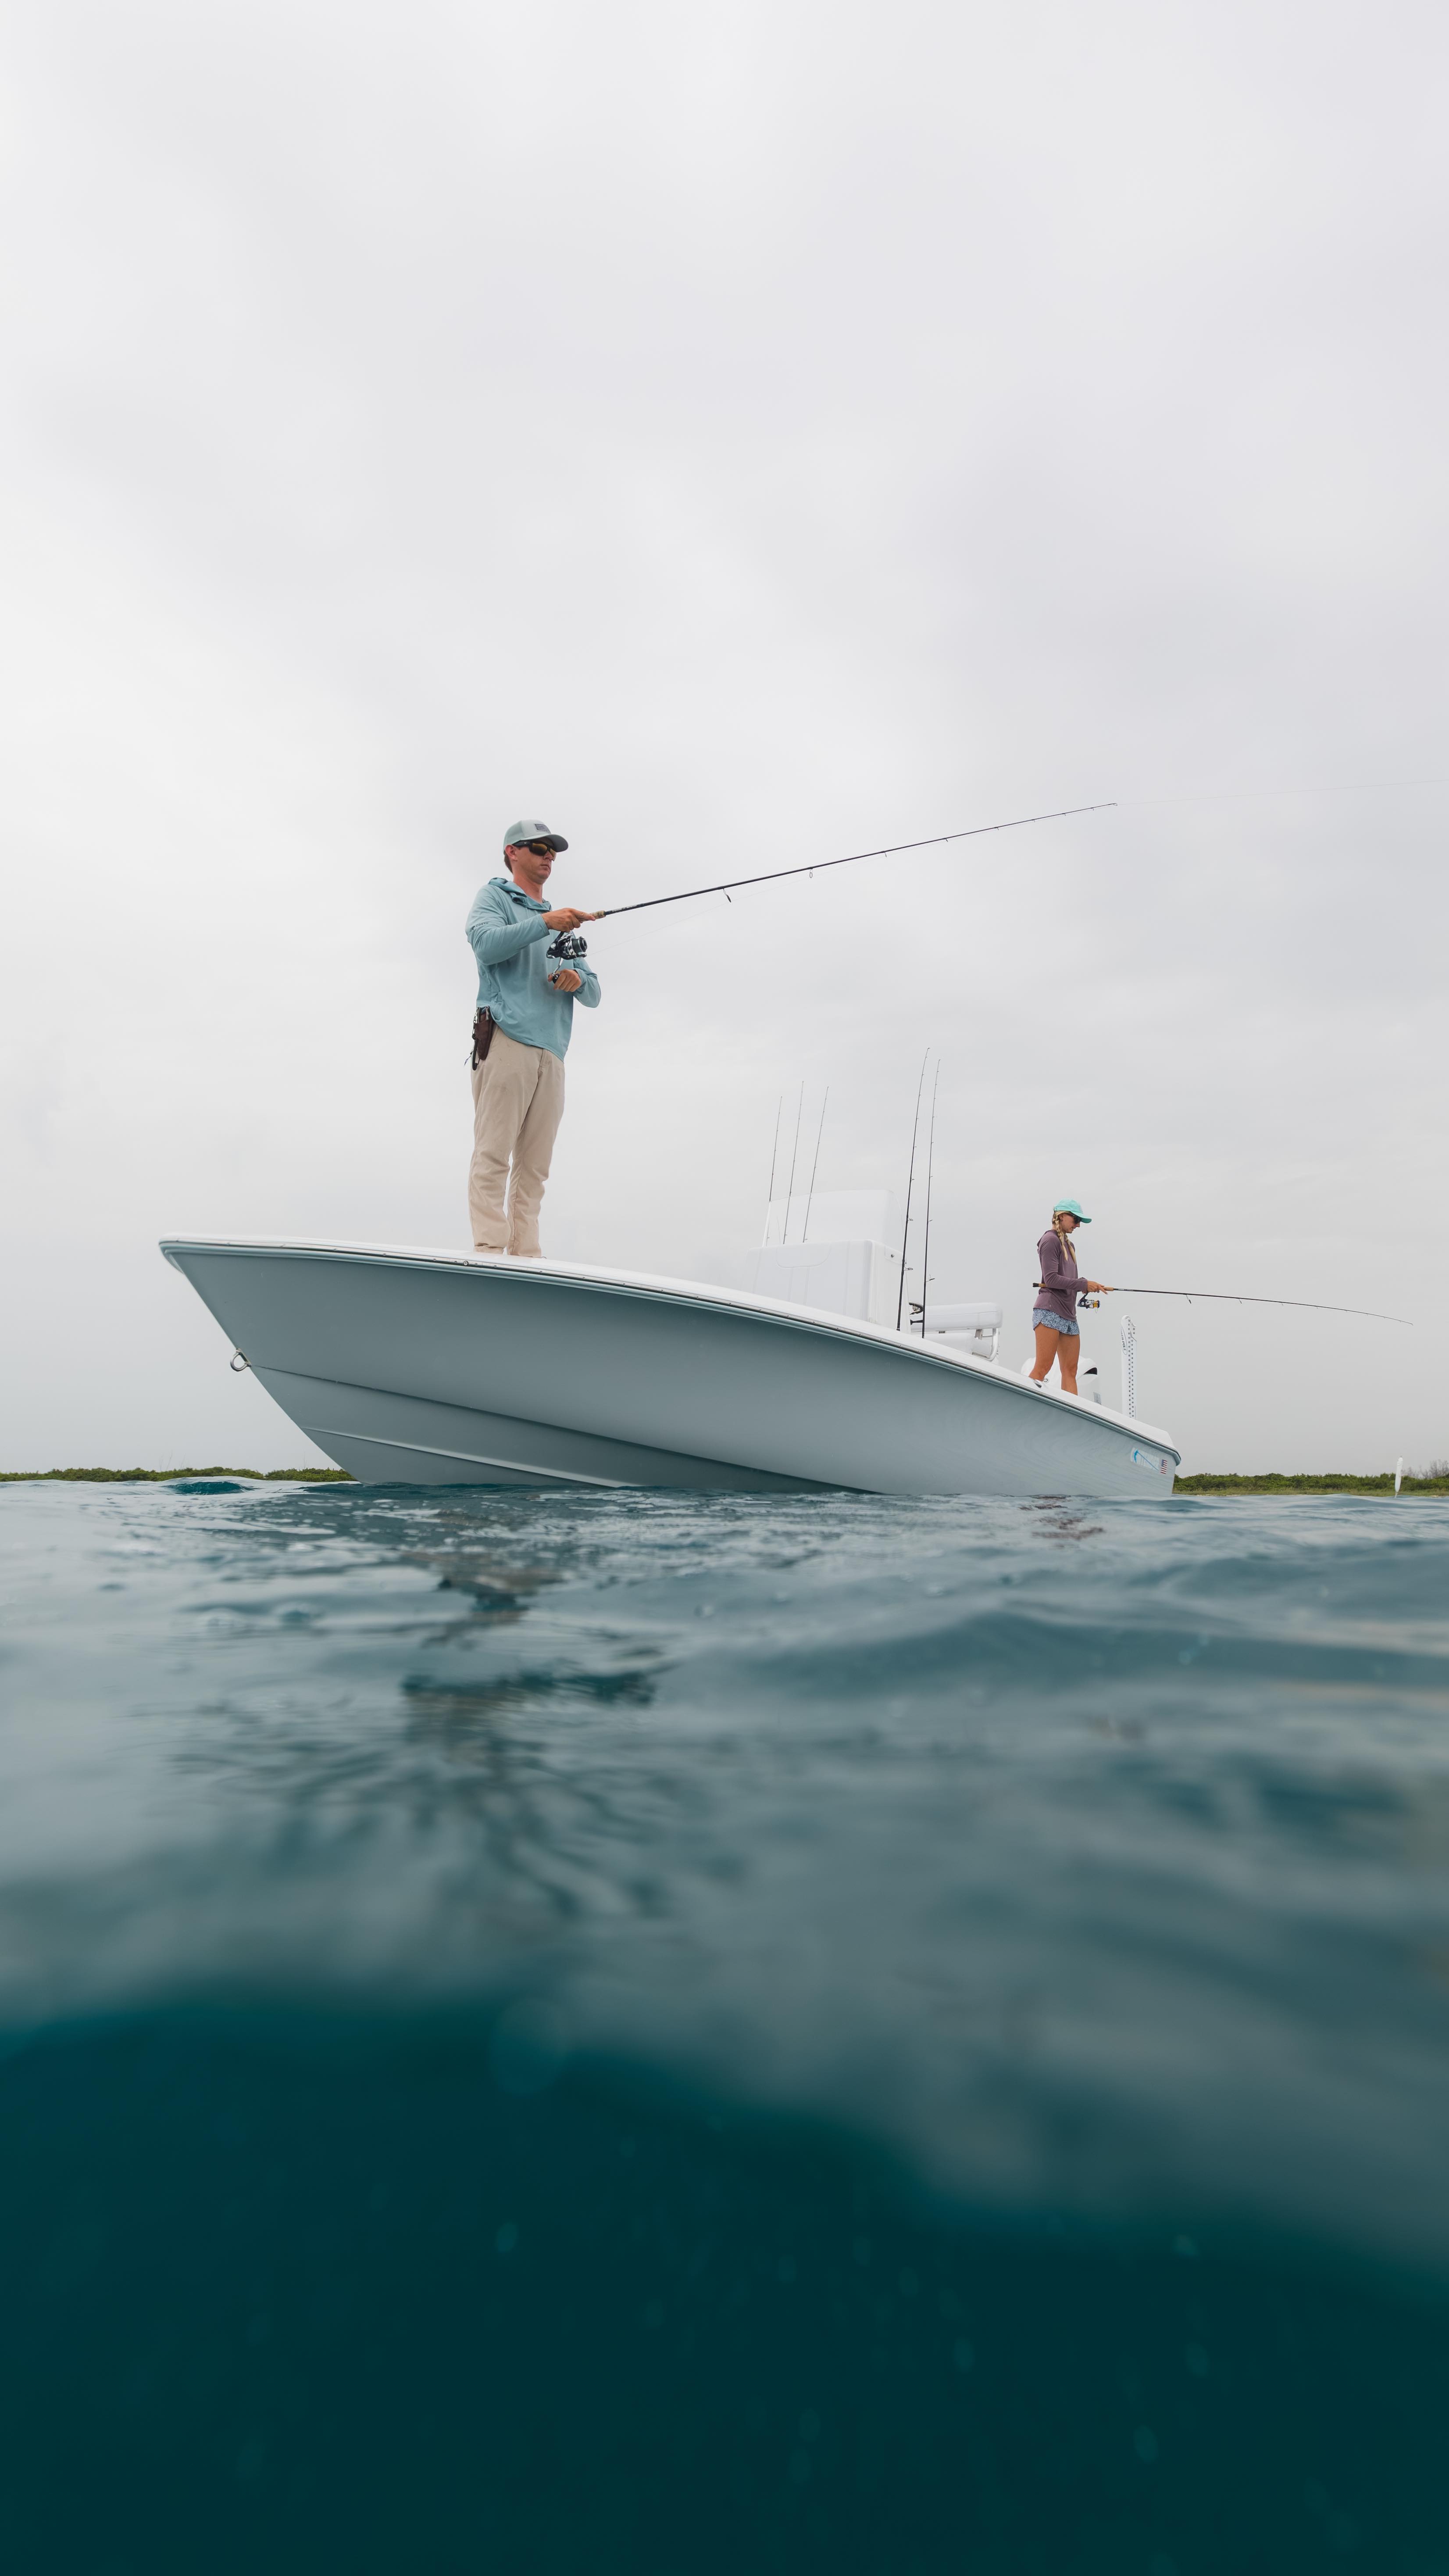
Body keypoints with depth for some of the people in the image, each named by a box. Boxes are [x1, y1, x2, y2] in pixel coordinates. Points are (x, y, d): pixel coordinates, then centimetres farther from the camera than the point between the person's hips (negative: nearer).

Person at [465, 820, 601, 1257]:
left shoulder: (562, 923, 31)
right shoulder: (495, 896, 14)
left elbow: (593, 995, 24)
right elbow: (485, 943, -9)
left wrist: (578, 979, 2)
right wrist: (545, 923, -15)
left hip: (552, 1053, 6)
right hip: (506, 1040, -6)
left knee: (534, 1166, 0)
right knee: (493, 1155, -13)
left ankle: (527, 1259, -2)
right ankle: (490, 1254, -18)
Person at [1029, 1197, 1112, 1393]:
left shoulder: (1068, 1244, 23)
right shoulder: (1050, 1240, -4)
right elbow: (1051, 1279, -13)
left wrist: (1092, 1287, 4)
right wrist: (1084, 1284, -11)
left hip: (1068, 1314, 9)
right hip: (1050, 1312, -9)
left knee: (1070, 1371, 2)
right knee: (1042, 1369, -14)